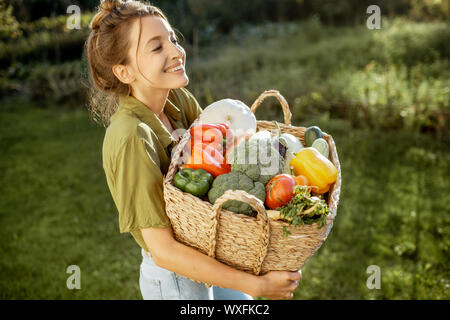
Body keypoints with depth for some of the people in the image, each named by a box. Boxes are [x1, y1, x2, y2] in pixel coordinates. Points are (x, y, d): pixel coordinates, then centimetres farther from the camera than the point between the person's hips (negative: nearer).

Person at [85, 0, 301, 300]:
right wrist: (256, 285, -27)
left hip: (208, 257, 7)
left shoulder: (178, 99, -7)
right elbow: (163, 250, -29)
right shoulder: (132, 138, -29)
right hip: (175, 280, -7)